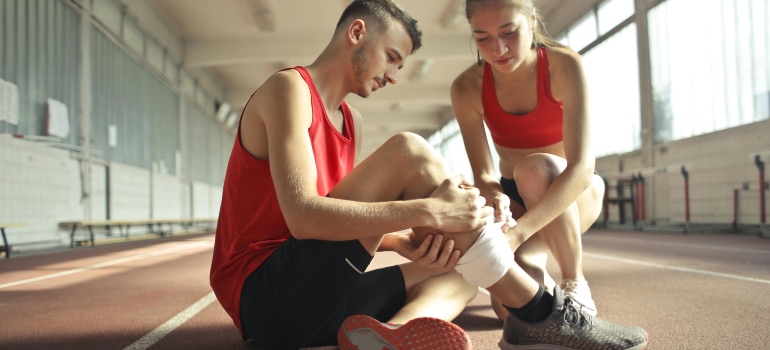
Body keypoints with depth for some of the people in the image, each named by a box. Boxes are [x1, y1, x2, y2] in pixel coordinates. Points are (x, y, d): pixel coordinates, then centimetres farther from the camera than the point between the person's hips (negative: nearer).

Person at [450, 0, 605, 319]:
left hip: (572, 194, -1)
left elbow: (582, 166, -33)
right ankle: (541, 275, 15)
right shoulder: (467, 89, -15)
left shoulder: (564, 66, -23)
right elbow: (483, 175, -16)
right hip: (515, 198, 2)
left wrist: (519, 231, -46)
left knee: (533, 168, -38)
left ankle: (576, 287, -16)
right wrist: (495, 197, -42)